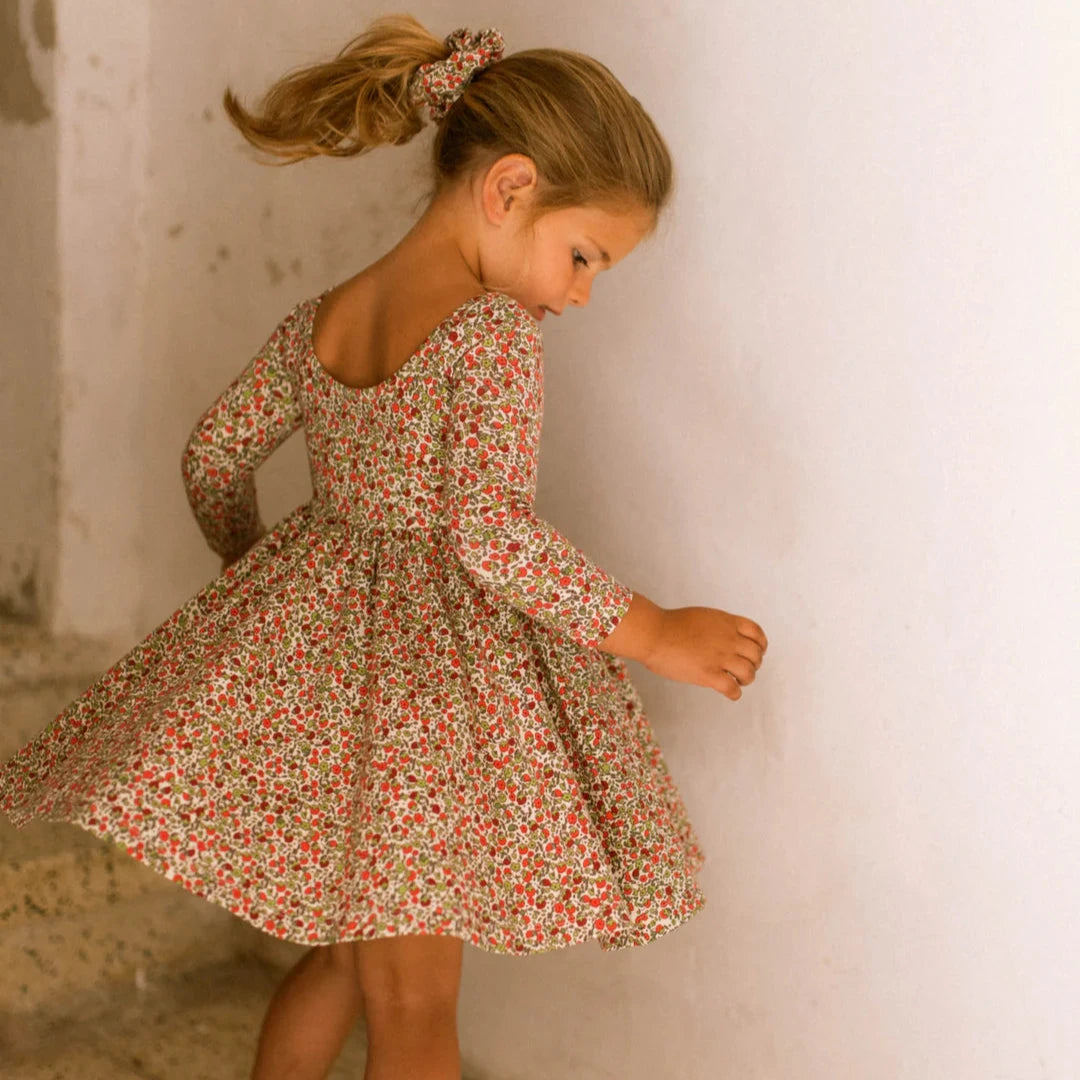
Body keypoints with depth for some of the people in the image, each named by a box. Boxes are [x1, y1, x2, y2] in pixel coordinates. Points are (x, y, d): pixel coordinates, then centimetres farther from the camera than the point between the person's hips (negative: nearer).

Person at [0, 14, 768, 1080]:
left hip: (300, 648, 7)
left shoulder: (313, 323, 6)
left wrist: (251, 567, 33)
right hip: (435, 674, -7)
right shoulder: (495, 330, -17)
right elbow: (489, 526, -27)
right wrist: (651, 633, -22)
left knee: (344, 956, 25)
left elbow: (213, 453, 17)